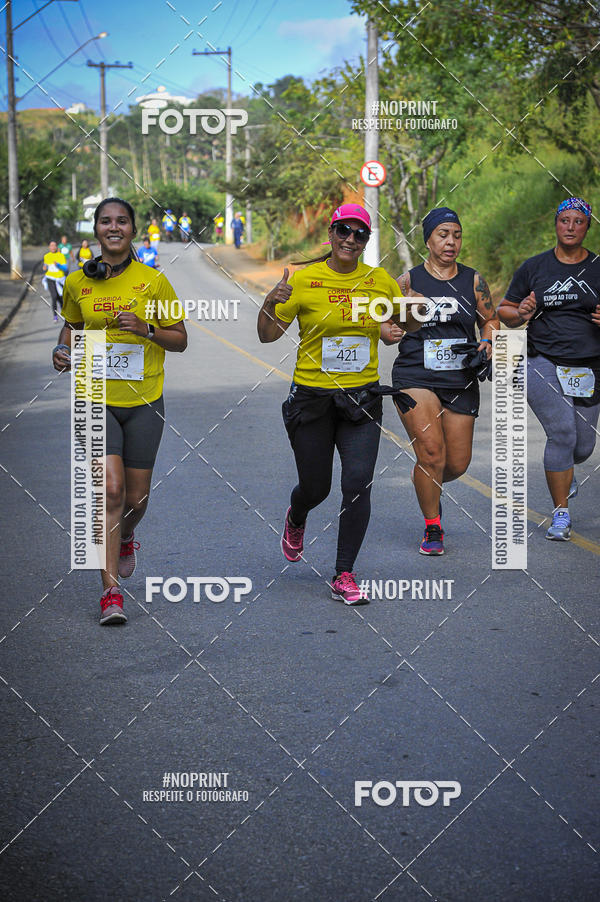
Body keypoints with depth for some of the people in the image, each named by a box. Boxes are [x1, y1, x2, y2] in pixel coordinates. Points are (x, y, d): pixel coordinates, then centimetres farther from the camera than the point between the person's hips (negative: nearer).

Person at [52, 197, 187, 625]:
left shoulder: (153, 281, -3)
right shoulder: (78, 283, 2)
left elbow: (180, 339, 2)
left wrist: (146, 328, -17)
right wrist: (63, 351, -1)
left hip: (144, 401, 1)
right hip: (96, 400, 0)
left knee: (136, 496, 9)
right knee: (110, 489, -15)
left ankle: (125, 538, 46)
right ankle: (111, 592, -9)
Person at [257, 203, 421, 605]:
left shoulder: (381, 281, 2)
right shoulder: (304, 280, -6)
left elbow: (411, 325, 15)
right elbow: (268, 334, -4)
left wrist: (417, 311, -8)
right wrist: (269, 304, -24)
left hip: (363, 398, 1)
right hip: (312, 397, -1)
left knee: (358, 484, -12)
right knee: (316, 488, 9)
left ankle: (344, 577, 0)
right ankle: (296, 518, 48)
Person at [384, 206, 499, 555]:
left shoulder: (473, 280, 7)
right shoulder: (409, 280, 1)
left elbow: (490, 320, 18)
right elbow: (385, 320, 7)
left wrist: (486, 345, -1)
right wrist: (391, 332, -15)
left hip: (461, 381, 3)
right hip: (416, 377, -3)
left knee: (457, 464, 5)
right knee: (431, 451, -19)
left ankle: (430, 488, 42)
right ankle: (432, 529, -1)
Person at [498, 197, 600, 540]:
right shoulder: (534, 268, 4)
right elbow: (505, 311, 11)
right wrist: (521, 314, -11)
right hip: (544, 365, -2)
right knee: (562, 433, -18)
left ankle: (565, 472, 46)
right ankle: (561, 514, -4)